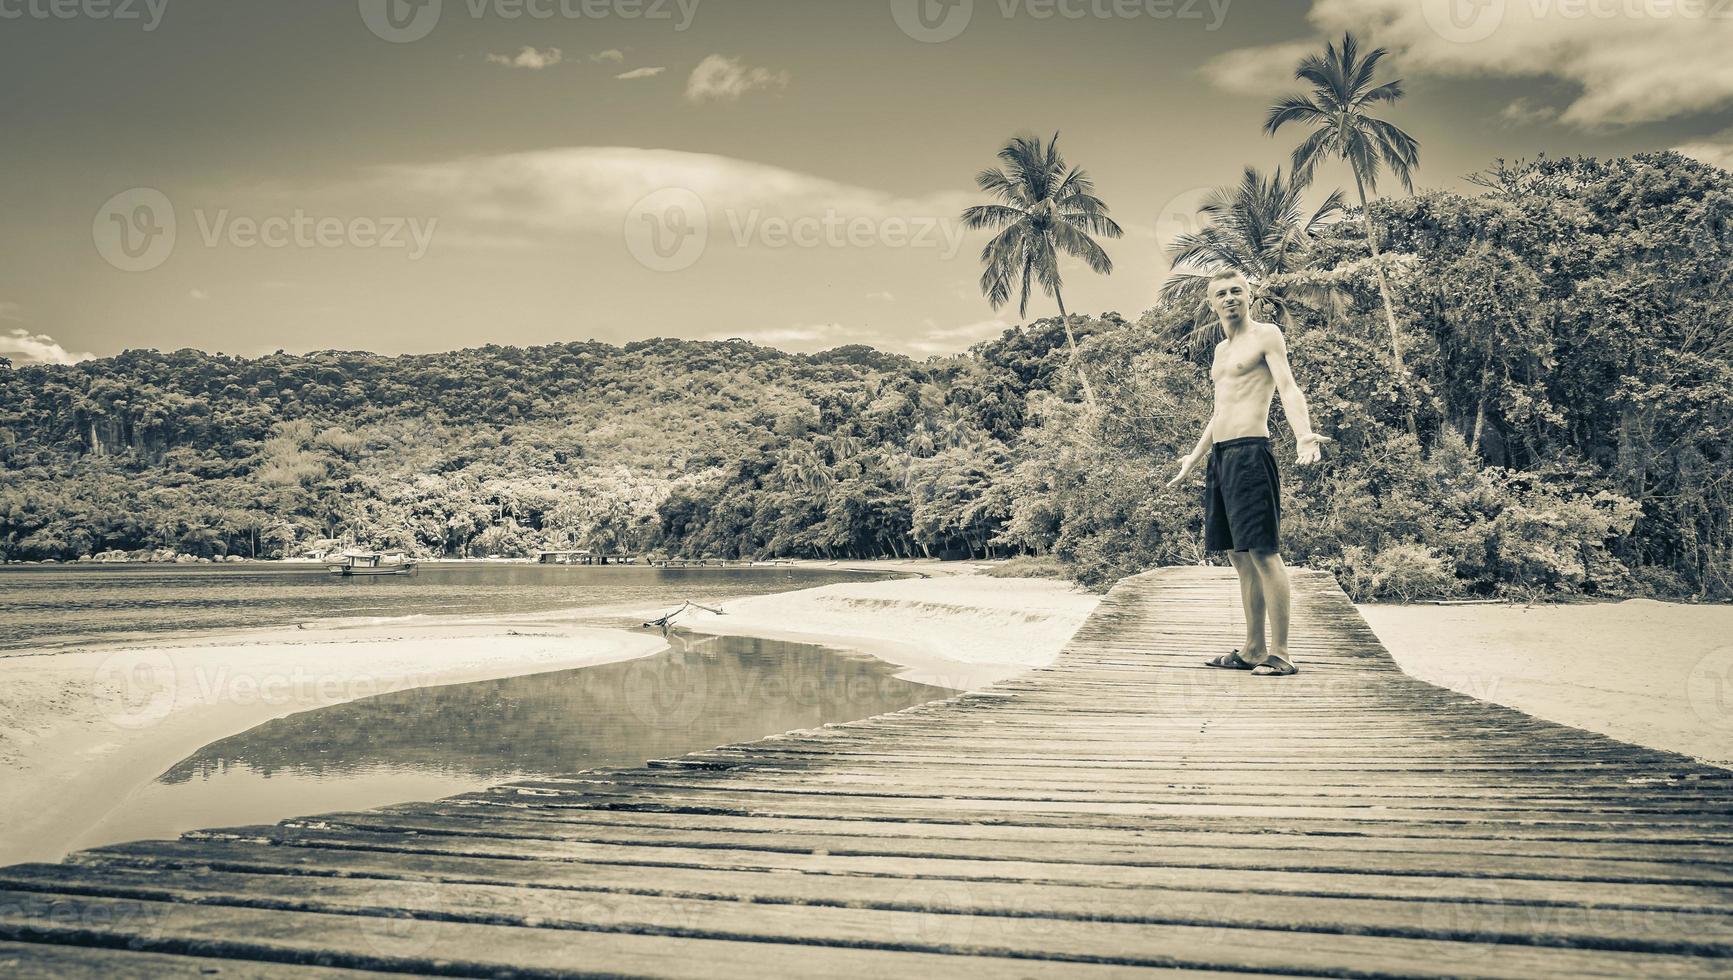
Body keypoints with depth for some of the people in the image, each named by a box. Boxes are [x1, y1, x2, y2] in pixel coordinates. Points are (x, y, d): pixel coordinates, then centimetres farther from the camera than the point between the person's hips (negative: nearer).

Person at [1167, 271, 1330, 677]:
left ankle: (1280, 653, -9)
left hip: (1250, 452, -8)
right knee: (1239, 556, 8)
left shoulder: (1266, 335, -1)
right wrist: (1193, 459, 35)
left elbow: (1288, 388, -14)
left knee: (1263, 553, -11)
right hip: (1220, 456, 8)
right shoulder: (1221, 350, 22)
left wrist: (1305, 436, -30)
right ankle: (1253, 649, 12)